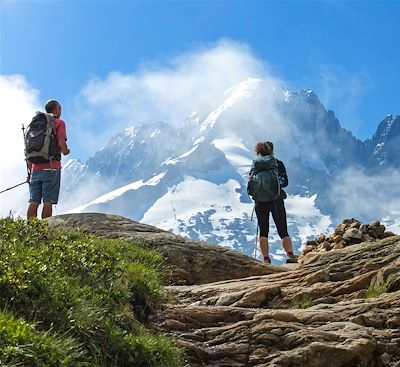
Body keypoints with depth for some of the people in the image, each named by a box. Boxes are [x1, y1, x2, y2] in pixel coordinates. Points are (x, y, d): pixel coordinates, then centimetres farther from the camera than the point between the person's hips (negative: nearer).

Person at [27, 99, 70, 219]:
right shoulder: (59, 123, 2)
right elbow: (61, 143, -13)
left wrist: (30, 170, 18)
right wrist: (65, 151, 9)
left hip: (36, 168, 5)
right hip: (51, 167, -5)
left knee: (34, 201, 2)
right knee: (48, 201, -7)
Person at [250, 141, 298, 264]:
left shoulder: (255, 163, 3)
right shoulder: (278, 163, 1)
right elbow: (285, 183, 2)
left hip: (260, 202, 1)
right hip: (276, 200, -1)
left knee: (263, 231, 6)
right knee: (283, 231, 4)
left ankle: (266, 259, 1)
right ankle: (290, 255, -11)